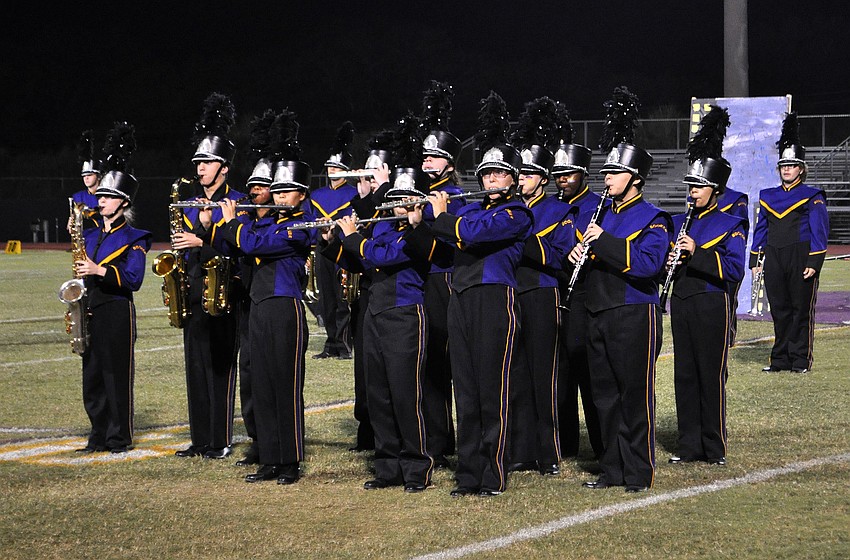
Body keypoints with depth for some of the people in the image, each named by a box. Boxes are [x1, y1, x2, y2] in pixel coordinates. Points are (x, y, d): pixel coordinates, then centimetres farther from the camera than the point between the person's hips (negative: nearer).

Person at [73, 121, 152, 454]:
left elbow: (134, 279, -15)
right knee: (92, 376, 8)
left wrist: (101, 270, -24)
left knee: (118, 375, -2)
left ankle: (120, 438, 5)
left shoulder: (133, 239, -6)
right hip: (91, 313, 7)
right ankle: (99, 436, 16)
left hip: (117, 313, -7)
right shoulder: (90, 235, 13)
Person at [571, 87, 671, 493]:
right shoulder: (599, 214, 14)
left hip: (634, 317, -7)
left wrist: (605, 241, -25)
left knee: (634, 395, -3)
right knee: (605, 395, 10)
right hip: (598, 315, 7)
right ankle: (612, 470, 19)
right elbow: (581, 249, 23)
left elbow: (649, 264, -22)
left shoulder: (651, 219, -8)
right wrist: (578, 254, -2)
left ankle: (639, 473, 4)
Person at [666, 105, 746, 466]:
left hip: (712, 305, -5)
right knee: (684, 375, 6)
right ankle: (689, 446, 13)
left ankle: (714, 448, 6)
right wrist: (668, 263, -7)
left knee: (712, 376, -2)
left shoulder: (730, 225, -3)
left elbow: (735, 270, -14)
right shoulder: (677, 222, 13)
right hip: (681, 304, 5)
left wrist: (696, 253, -23)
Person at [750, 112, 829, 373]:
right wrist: (754, 260, 11)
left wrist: (814, 263, -12)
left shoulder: (812, 197, 0)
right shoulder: (768, 196, 13)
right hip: (774, 260, 4)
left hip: (800, 259, -4)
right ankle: (781, 359, 13)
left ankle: (800, 359, 7)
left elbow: (820, 231, -4)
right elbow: (760, 230, 16)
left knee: (802, 310, 1)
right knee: (779, 311, 7)